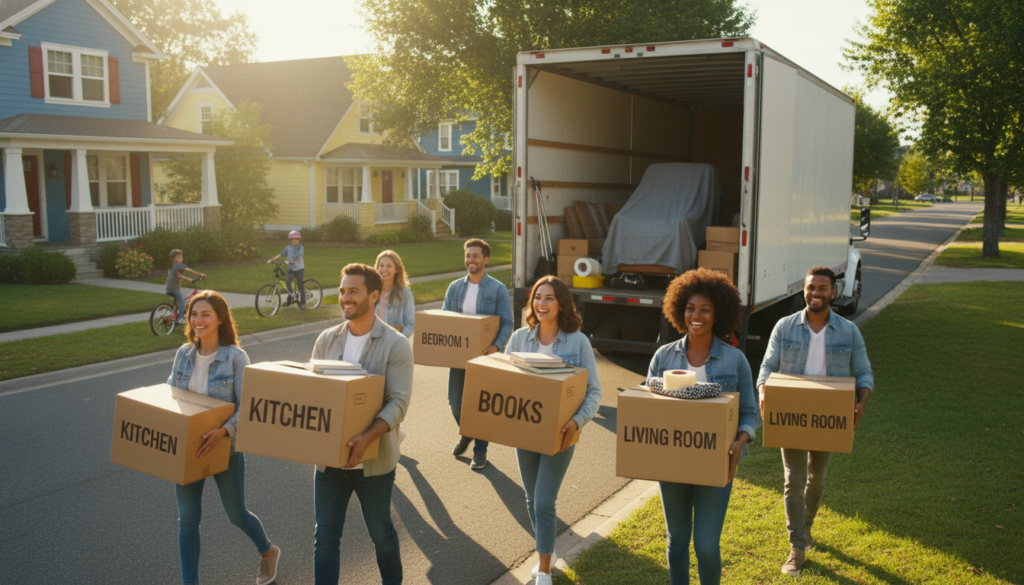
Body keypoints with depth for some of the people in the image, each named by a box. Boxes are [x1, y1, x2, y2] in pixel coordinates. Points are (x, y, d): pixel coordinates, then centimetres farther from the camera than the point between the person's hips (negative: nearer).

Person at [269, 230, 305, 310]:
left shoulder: (300, 247, -7)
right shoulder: (288, 247, 4)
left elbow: (298, 255, -23)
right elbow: (281, 254, 0)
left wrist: (293, 260, -42)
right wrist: (272, 260, -10)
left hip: (299, 268, -3)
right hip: (291, 268, 3)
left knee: (301, 286, -2)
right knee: (287, 282, -12)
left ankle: (303, 304, 7)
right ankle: (290, 299, 10)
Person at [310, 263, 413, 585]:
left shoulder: (395, 344, -11)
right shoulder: (327, 340, 3)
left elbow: (398, 403, -18)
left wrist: (366, 438, -31)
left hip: (373, 459, -3)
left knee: (380, 532, 15)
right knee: (325, 537, 9)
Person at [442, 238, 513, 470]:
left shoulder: (498, 289, -5)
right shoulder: (455, 287, 7)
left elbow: (507, 324, -7)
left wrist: (497, 345, -25)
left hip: (484, 355, -4)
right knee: (455, 400, 9)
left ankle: (480, 451, 18)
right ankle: (466, 433, 39)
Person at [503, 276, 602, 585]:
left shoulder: (578, 341, -11)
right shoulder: (520, 337, -3)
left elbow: (594, 391, -10)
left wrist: (577, 421, -27)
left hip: (558, 433, -4)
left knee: (544, 503, -5)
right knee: (532, 500, 17)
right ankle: (548, 552, 41)